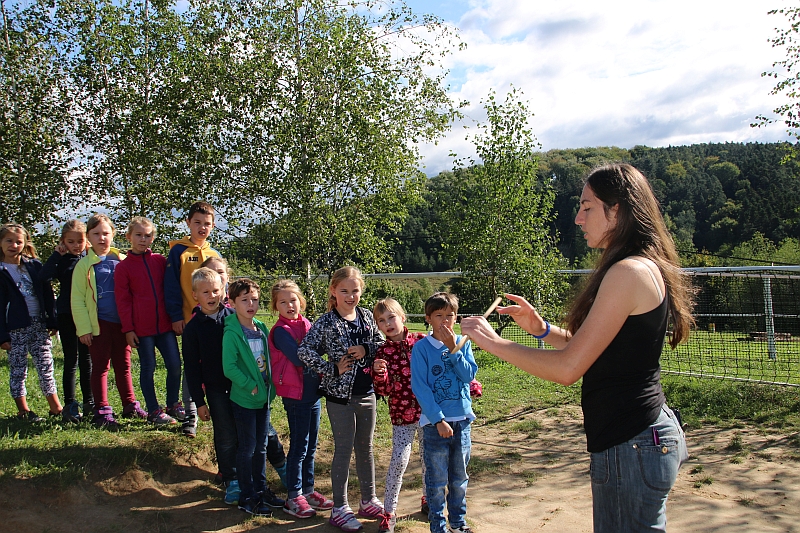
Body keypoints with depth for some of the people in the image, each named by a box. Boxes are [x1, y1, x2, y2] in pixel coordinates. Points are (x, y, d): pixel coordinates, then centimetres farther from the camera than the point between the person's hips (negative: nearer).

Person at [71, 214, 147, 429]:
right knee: (100, 367, 4)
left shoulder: (122, 260, 7)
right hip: (99, 323, -3)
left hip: (122, 322, 3)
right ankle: (102, 412, 10)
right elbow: (77, 299, -3)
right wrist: (83, 328, -9)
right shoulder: (84, 265, -1)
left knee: (124, 365, 12)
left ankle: (130, 406, 23)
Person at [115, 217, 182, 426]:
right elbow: (122, 300, -1)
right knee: (148, 368, 6)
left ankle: (173, 404, 21)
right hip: (142, 328, -2)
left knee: (175, 364, 3)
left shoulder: (160, 261, 7)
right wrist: (128, 329, -5)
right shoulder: (123, 267, 0)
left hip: (165, 324, 3)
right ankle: (154, 411, 16)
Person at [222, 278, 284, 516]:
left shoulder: (262, 328, 3)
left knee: (261, 446, 17)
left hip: (263, 398, 6)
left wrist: (270, 387, 4)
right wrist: (251, 386, -19)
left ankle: (261, 489, 31)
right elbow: (229, 368, -21)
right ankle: (247, 497, 18)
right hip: (243, 399, -6)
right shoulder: (231, 334, -16)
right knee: (247, 448, 5)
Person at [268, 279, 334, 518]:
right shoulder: (280, 331, -12)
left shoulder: (306, 324, 9)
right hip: (295, 393, -7)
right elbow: (298, 358, -21)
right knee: (299, 446, 0)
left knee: (310, 446, 14)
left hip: (313, 391, 7)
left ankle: (308, 490, 26)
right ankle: (294, 497, 11)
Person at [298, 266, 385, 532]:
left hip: (367, 393, 5)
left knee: (365, 448, 16)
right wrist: (332, 369, -18)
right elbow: (305, 351, -18)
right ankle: (340, 508, 17)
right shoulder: (326, 323, -12)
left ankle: (369, 501, 31)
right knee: (343, 450, 4)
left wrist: (365, 349, -10)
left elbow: (382, 344, 9)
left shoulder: (367, 316, 3)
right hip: (340, 395, -5)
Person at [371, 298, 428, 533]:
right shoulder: (383, 352, -3)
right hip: (402, 415, -1)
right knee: (399, 460, -7)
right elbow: (383, 390, -7)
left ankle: (428, 500, 36)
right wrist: (379, 372, -25)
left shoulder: (422, 341, -3)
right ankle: (388, 513, 6)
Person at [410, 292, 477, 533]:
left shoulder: (462, 343, 4)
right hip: (435, 422, -3)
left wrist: (453, 349, -17)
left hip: (462, 419, 3)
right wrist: (439, 420, -16)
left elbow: (469, 375, -7)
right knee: (437, 481, 5)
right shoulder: (421, 348, -7)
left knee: (459, 478, 16)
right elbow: (420, 387, -11)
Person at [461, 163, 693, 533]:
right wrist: (542, 329, 5)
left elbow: (568, 368, -22)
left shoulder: (628, 272, -21)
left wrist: (492, 341, -13)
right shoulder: (648, 268, 11)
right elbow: (591, 348, 17)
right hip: (652, 432, 10)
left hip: (630, 446, -10)